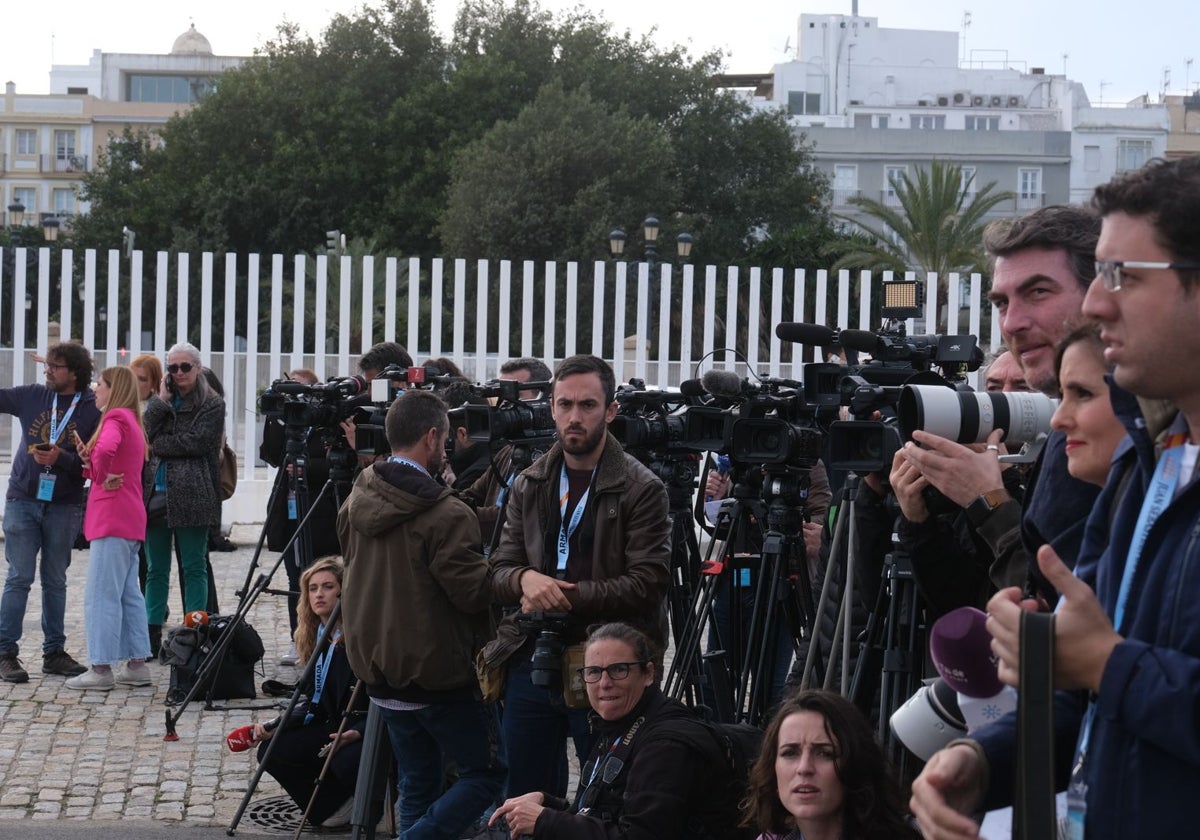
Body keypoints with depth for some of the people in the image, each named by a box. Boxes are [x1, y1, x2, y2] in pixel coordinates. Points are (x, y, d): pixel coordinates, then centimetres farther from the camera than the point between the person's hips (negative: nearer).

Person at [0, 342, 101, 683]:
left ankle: (54, 651, 16)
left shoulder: (94, 409, -5)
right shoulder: (32, 396, 3)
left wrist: (61, 459, -23)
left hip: (64, 506, -1)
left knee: (55, 580, 9)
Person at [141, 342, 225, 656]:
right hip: (155, 492, 5)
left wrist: (156, 444, -6)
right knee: (156, 568, 7)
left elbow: (197, 442, -11)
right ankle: (152, 635, 10)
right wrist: (161, 401, -4)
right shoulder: (159, 400, 17)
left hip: (191, 496, -4)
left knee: (194, 567, 0)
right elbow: (143, 435, 1)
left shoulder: (212, 405, 2)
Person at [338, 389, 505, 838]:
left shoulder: (356, 503, 4)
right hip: (439, 674, -7)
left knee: (418, 784, 15)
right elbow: (474, 591, -18)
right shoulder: (445, 515, -21)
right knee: (487, 771, 8)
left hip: (380, 670, 7)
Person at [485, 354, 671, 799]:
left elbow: (647, 583, -13)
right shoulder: (529, 485, 10)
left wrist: (567, 595, -17)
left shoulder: (642, 489, -7)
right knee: (524, 799, 12)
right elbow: (498, 571, 9)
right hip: (530, 662, 5)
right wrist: (525, 579, -14)